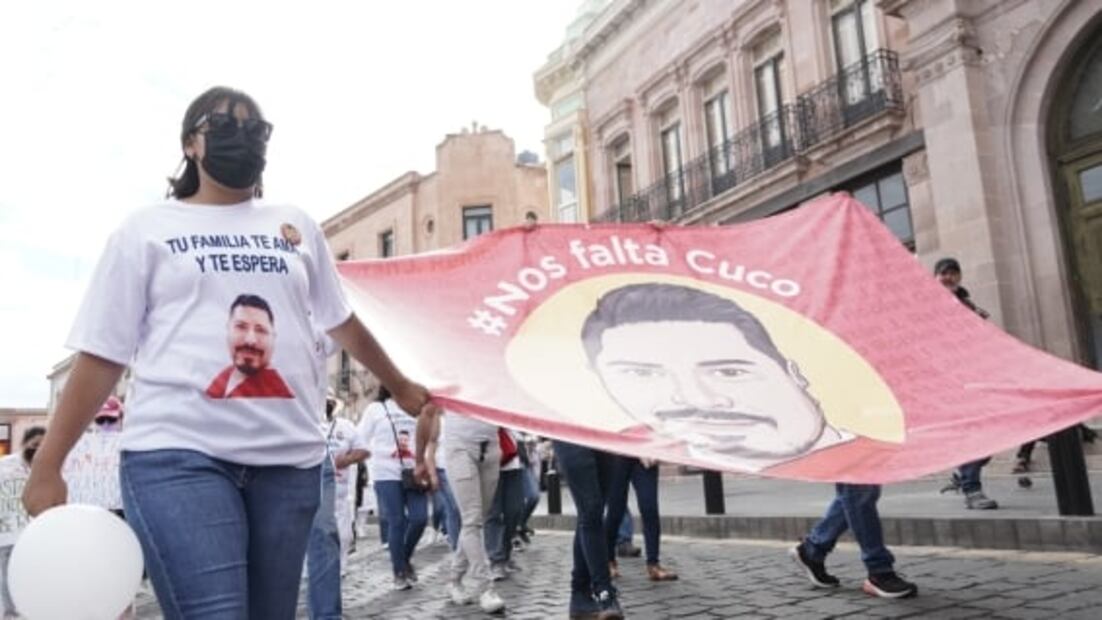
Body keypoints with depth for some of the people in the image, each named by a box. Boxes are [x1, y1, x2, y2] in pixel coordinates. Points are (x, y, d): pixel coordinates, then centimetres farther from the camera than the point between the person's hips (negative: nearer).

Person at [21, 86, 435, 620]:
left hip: (288, 458, 3)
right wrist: (47, 466, 1)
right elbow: (102, 355, 6)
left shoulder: (296, 227, 17)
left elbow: (342, 322, 26)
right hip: (179, 454, -3)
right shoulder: (147, 229, 10)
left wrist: (400, 386, 31)